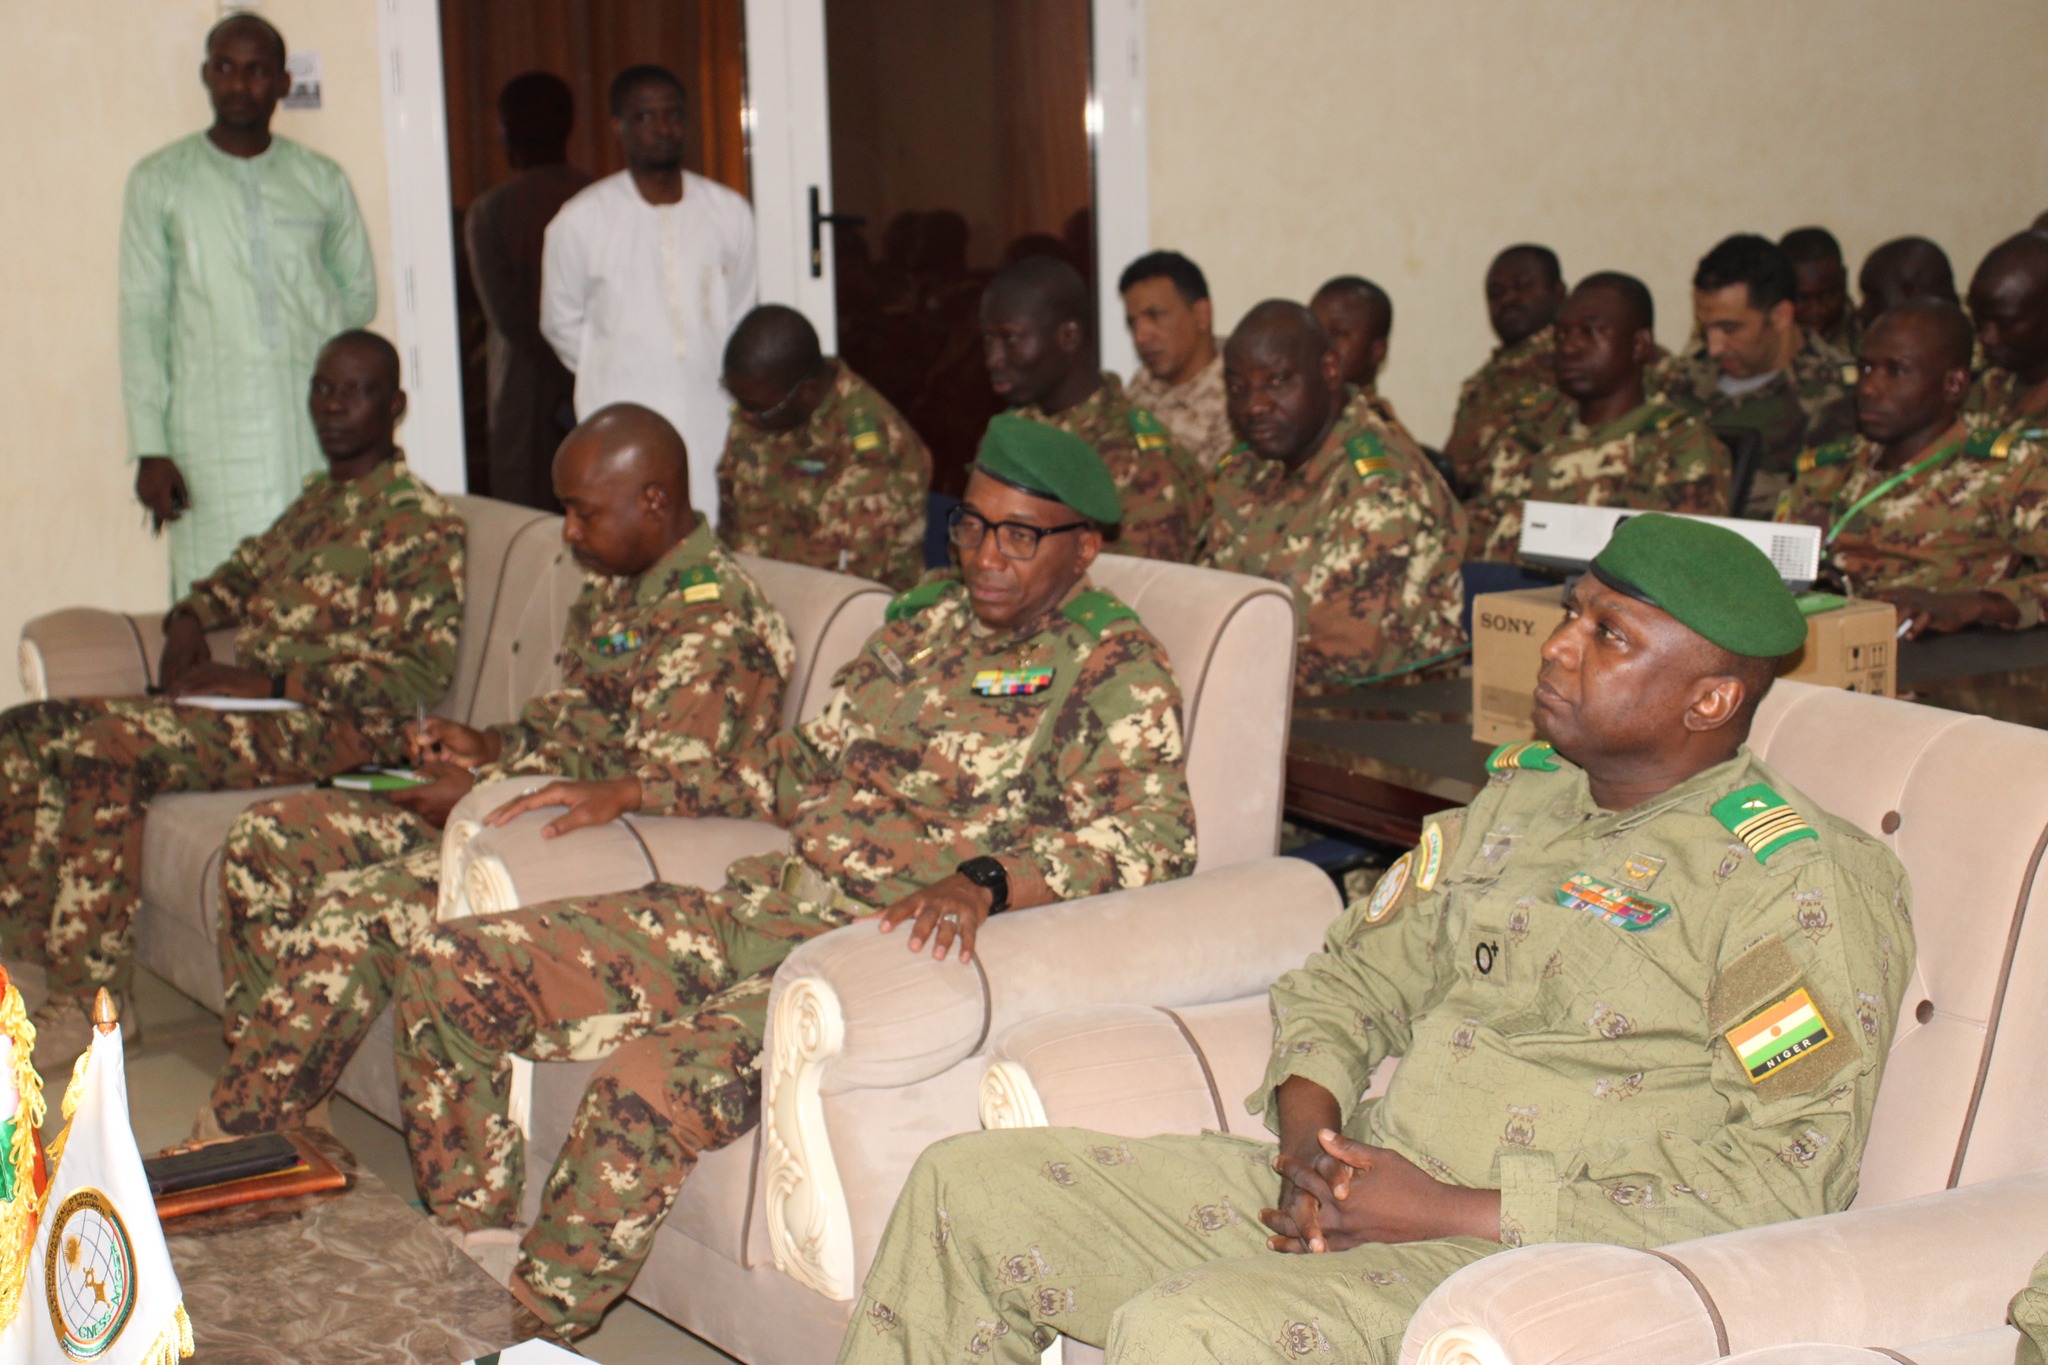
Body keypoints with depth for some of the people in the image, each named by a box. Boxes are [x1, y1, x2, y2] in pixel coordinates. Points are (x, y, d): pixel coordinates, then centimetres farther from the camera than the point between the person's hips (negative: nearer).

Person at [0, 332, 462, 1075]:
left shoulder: (422, 523, -6)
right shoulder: (317, 499, 22)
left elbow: (422, 672, -15)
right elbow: (243, 572, 37)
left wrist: (272, 682, -19)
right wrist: (190, 618, 12)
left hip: (327, 726, -9)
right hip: (235, 703, 9)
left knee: (108, 748, -30)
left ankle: (87, 997, -24)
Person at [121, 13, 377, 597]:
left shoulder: (322, 181, 11)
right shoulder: (160, 181, 5)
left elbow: (360, 292, 19)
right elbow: (141, 318, 2)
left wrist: (304, 342, 3)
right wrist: (150, 448, -4)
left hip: (318, 426, 2)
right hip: (213, 434, -2)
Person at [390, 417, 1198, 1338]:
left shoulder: (1116, 669, -3)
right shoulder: (927, 622, 20)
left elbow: (1151, 830, -19)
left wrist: (984, 880, -35)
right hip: (761, 906, 8)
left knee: (653, 1080, -34)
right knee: (451, 970, -3)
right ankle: (476, 1251, 9)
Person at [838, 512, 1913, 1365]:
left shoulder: (1803, 880, -8)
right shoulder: (1517, 800, 17)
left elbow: (1786, 1178, -16)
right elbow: (1350, 979, 22)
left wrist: (1452, 1212, -19)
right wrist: (1308, 1127, -2)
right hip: (1357, 1198, 8)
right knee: (969, 1188, 1)